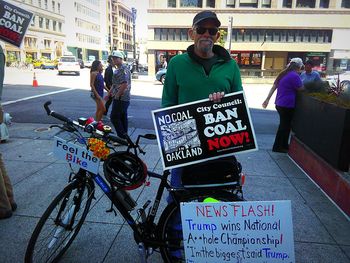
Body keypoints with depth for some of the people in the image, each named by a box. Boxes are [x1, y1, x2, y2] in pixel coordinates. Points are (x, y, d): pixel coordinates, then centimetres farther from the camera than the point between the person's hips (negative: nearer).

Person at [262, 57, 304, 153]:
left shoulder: (283, 74, 11)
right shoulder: (294, 76, -16)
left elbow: (273, 87, 9)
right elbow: (301, 89, -8)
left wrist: (267, 100, 10)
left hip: (279, 104, 9)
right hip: (287, 105, -9)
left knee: (284, 125, 20)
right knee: (285, 126, 5)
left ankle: (284, 145, 31)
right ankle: (277, 147, 14)